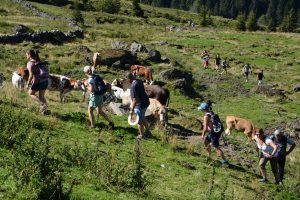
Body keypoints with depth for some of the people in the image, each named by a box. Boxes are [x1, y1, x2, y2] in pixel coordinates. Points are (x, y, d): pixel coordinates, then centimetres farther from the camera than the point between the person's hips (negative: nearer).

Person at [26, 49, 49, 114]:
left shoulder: (30, 63, -9)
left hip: (38, 81, -7)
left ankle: (42, 104, 2)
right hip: (45, 80, 7)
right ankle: (44, 110, 18)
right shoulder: (38, 61, 15)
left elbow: (31, 75, -16)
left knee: (30, 93, 16)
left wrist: (28, 84, -4)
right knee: (41, 96, 21)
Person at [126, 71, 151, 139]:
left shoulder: (133, 86, -28)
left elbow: (135, 99, -28)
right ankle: (147, 131, 41)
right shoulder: (139, 81, 1)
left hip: (140, 105, -9)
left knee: (139, 120, 11)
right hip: (145, 102, 9)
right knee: (142, 118, 28)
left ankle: (142, 135, 28)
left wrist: (132, 110, -19)